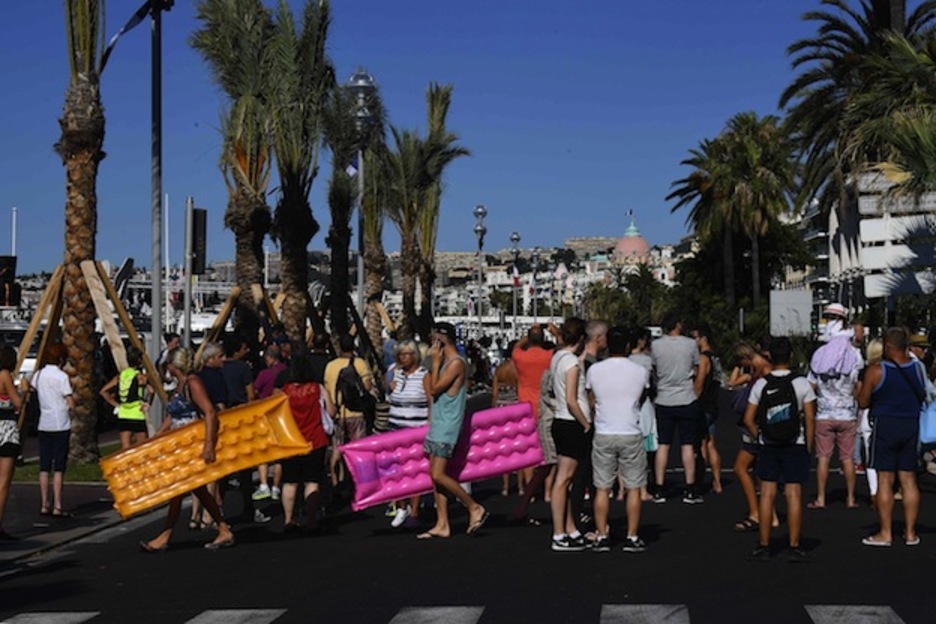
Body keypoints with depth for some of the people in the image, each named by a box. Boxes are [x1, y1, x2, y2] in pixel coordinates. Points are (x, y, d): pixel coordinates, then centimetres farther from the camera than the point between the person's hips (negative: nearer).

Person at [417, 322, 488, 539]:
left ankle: (475, 508, -1)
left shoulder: (456, 363, -15)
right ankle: (442, 525, 10)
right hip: (437, 426, 10)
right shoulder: (446, 362, 16)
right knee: (435, 476, 8)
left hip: (446, 428, -10)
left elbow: (435, 389, -17)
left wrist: (435, 362, -11)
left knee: (438, 475, -13)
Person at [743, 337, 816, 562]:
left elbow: (748, 419, -4)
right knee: (794, 494, 2)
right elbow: (810, 419, -6)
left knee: (767, 494, 6)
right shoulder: (802, 383, -7)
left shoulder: (761, 384, -3)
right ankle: (794, 546, 4)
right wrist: (809, 448, 2)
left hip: (768, 446, 1)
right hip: (795, 445, -1)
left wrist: (760, 437, 9)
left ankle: (763, 545, 9)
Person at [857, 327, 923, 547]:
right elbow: (923, 397, 15)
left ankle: (885, 533, 2)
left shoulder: (876, 371, -12)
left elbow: (863, 402, -6)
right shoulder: (918, 368, 2)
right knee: (909, 480, 9)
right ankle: (910, 533, 14)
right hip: (911, 424, 4)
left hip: (885, 424, -4)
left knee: (885, 480, 0)